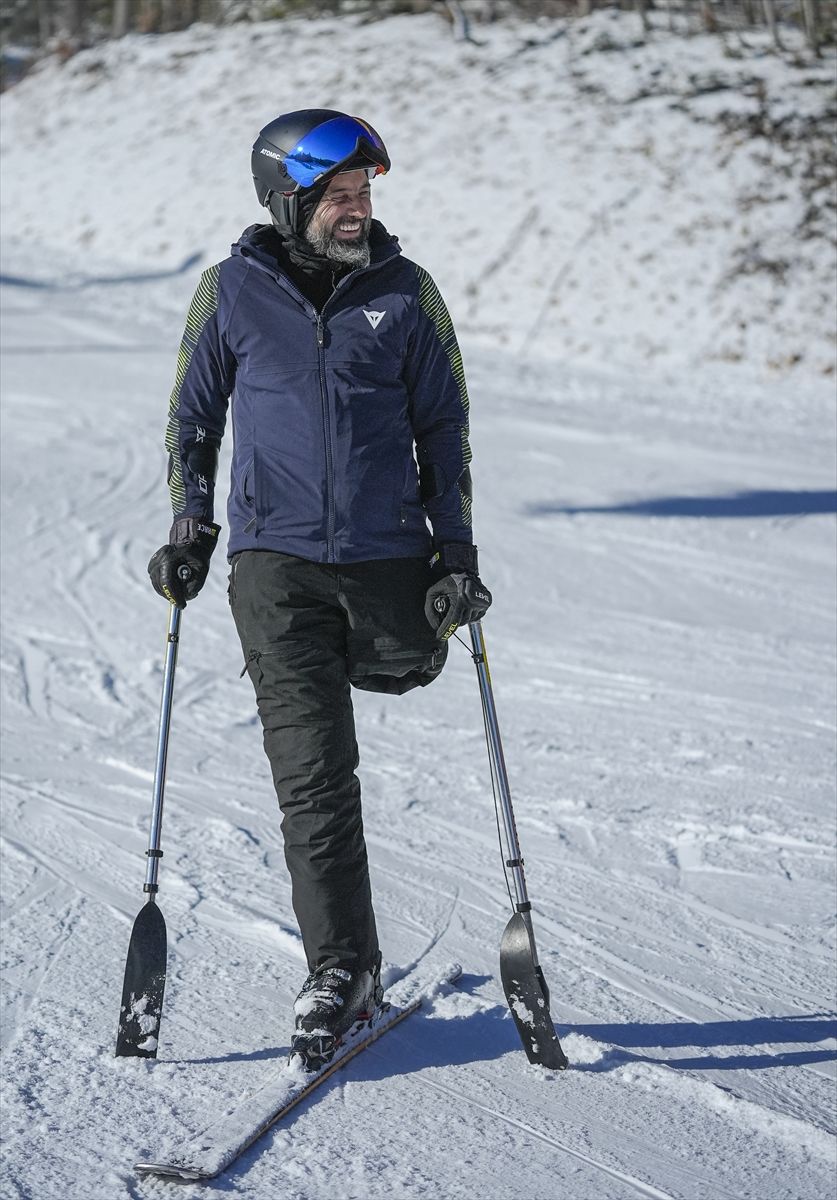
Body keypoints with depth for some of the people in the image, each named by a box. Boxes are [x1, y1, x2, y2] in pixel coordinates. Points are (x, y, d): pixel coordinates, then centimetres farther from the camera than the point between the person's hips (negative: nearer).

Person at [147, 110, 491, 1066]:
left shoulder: (404, 291, 3)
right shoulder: (233, 291, 1)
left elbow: (444, 429, 10)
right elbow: (193, 415, 12)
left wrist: (455, 548, 4)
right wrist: (189, 527, 4)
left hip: (387, 558, 2)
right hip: (276, 562, -2)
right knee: (314, 770, -7)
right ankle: (339, 969, -1)